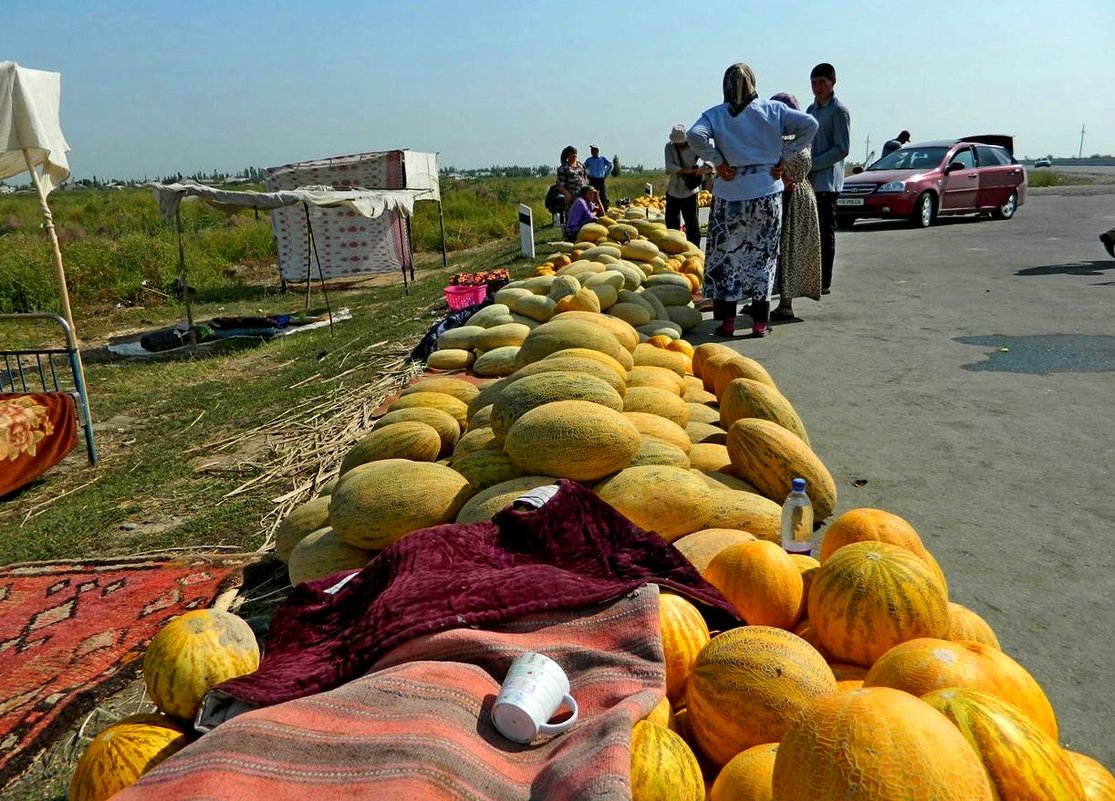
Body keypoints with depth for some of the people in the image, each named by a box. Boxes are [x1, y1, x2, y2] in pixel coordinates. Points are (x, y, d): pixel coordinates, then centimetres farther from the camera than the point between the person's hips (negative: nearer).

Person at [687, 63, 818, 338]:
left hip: (730, 194, -1)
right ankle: (760, 322, 10)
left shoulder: (715, 114, -1)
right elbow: (810, 125, -2)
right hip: (767, 192, 1)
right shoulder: (773, 110, 4)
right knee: (763, 255, 8)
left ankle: (727, 320, 7)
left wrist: (718, 163, -9)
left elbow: (695, 135, -19)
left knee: (725, 254, 7)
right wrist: (784, 157, 1)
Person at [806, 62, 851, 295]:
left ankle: (825, 282, 1)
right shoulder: (811, 109, 15)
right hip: (810, 180, 7)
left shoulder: (839, 111, -6)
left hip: (828, 180, -7)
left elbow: (842, 149, -12)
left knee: (826, 231, -3)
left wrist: (812, 164, -16)